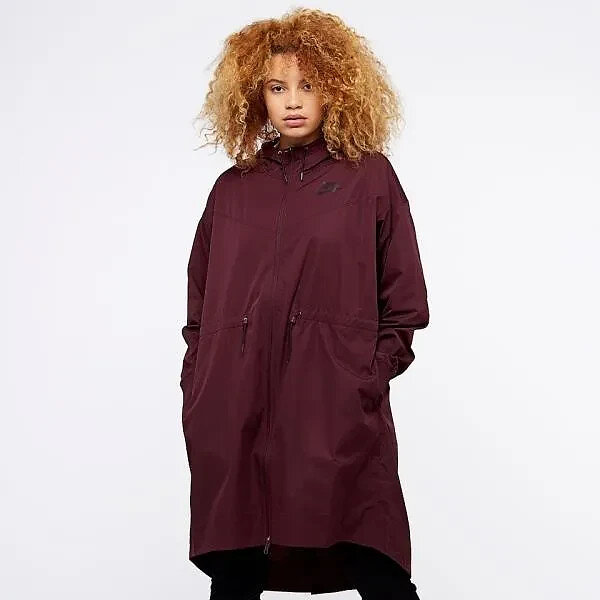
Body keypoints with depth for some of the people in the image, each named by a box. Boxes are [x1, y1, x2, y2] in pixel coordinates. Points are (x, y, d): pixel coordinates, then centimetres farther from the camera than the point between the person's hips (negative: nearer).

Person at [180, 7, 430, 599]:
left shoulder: (370, 178, 6)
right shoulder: (233, 188, 14)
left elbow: (403, 306, 6)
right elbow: (199, 309, 15)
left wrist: (367, 380, -3)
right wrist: (199, 394, 5)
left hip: (338, 415, -3)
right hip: (234, 416, 3)